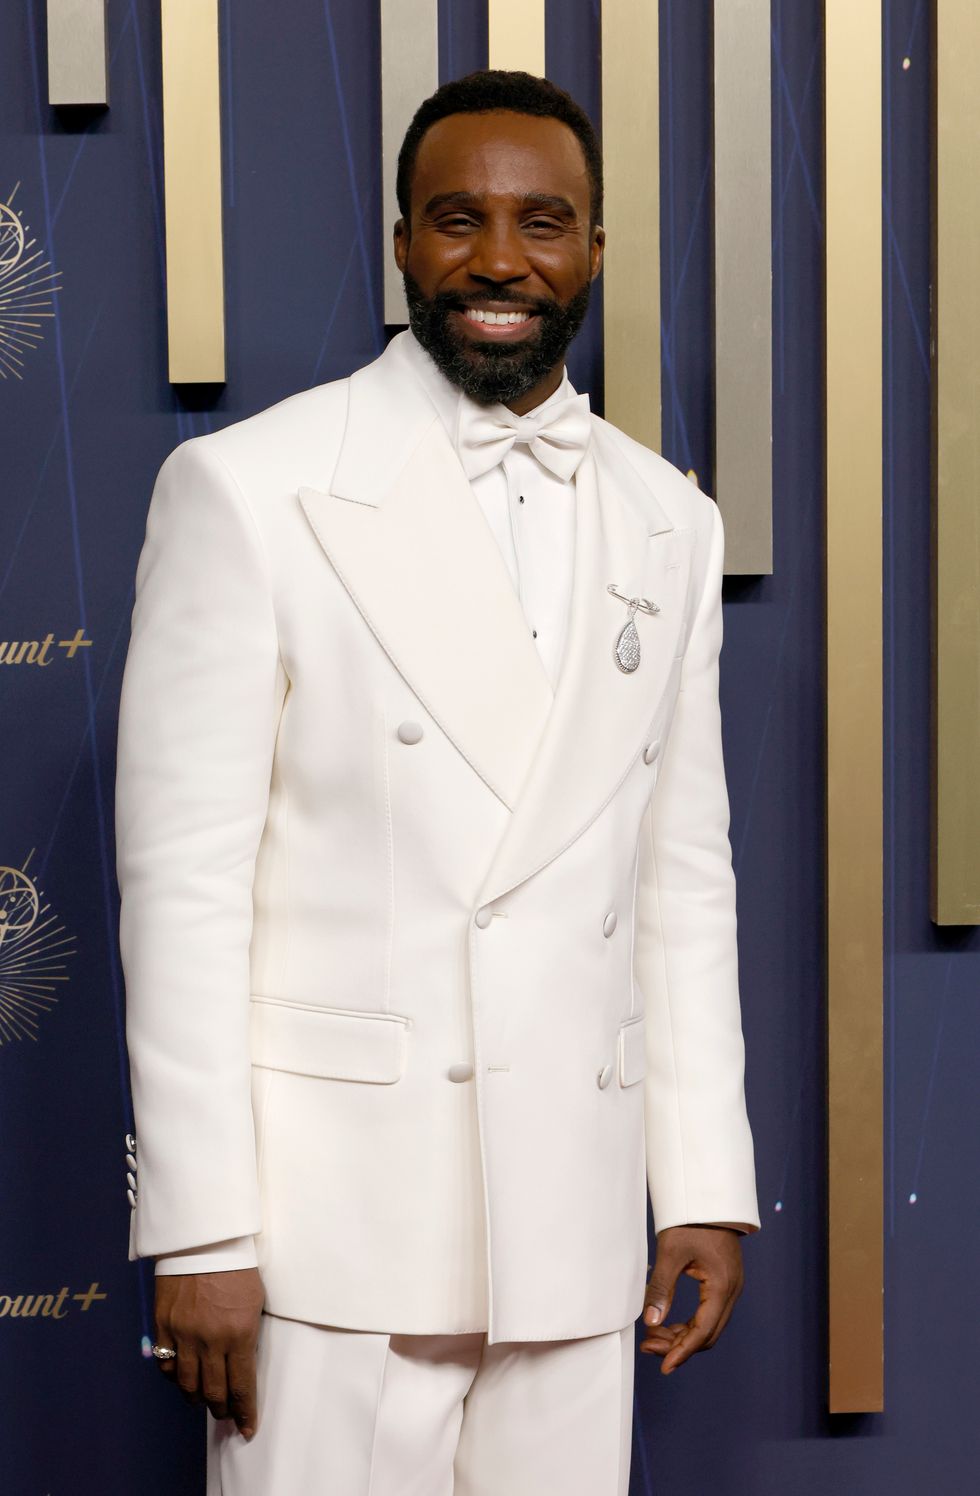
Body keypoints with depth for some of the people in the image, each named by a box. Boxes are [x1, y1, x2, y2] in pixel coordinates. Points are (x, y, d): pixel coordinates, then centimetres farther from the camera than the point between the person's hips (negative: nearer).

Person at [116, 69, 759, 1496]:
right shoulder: (247, 487, -5)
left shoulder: (670, 524, 10)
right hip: (329, 1215, -4)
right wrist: (199, 1231, -10)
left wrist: (706, 1187, 8)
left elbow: (686, 881, 12)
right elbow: (184, 879, -8)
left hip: (574, 1221, 4)